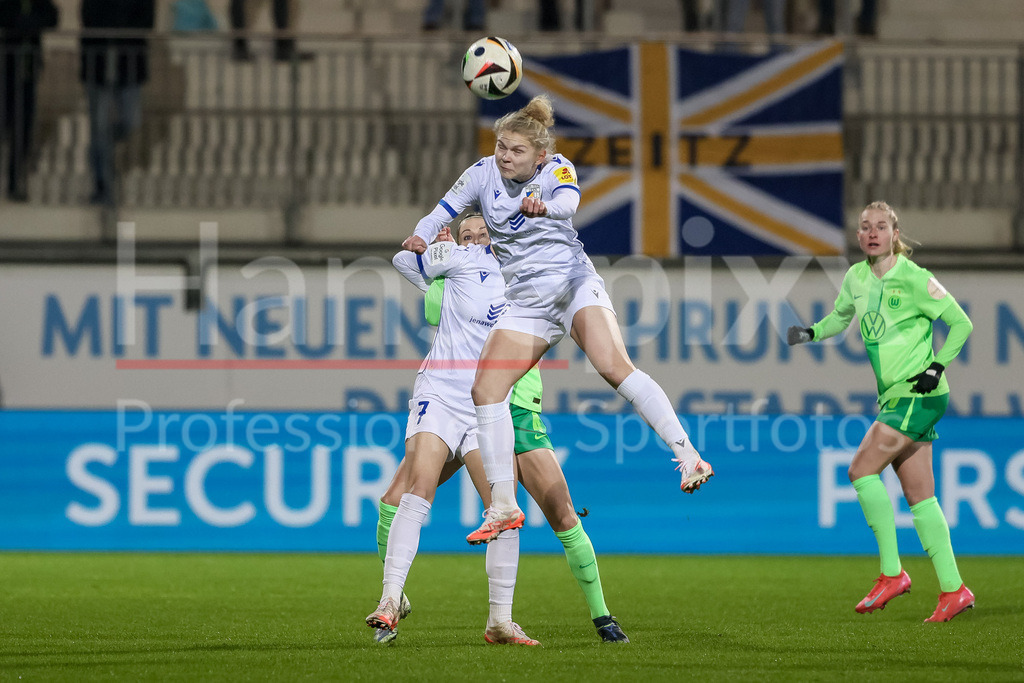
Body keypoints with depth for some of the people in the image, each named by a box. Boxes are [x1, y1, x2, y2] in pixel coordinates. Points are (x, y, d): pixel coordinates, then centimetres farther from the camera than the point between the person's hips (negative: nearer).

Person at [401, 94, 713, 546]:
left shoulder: (556, 169, -6)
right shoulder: (483, 173, 5)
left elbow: (568, 203, -28)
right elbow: (442, 213, 10)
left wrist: (542, 207, -52)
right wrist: (421, 237, -14)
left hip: (572, 284, -4)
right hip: (524, 301, 4)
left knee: (614, 366, -27)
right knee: (485, 390, -10)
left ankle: (688, 456, -30)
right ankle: (503, 507, -3)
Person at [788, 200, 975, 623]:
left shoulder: (912, 278, -11)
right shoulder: (856, 278, 8)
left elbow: (961, 323, -5)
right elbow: (840, 317, 26)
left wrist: (937, 366, -13)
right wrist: (811, 332, 6)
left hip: (919, 394, -7)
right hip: (894, 398, 7)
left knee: (862, 469, -14)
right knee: (919, 496, 5)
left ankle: (892, 573, -7)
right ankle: (952, 591, 7)